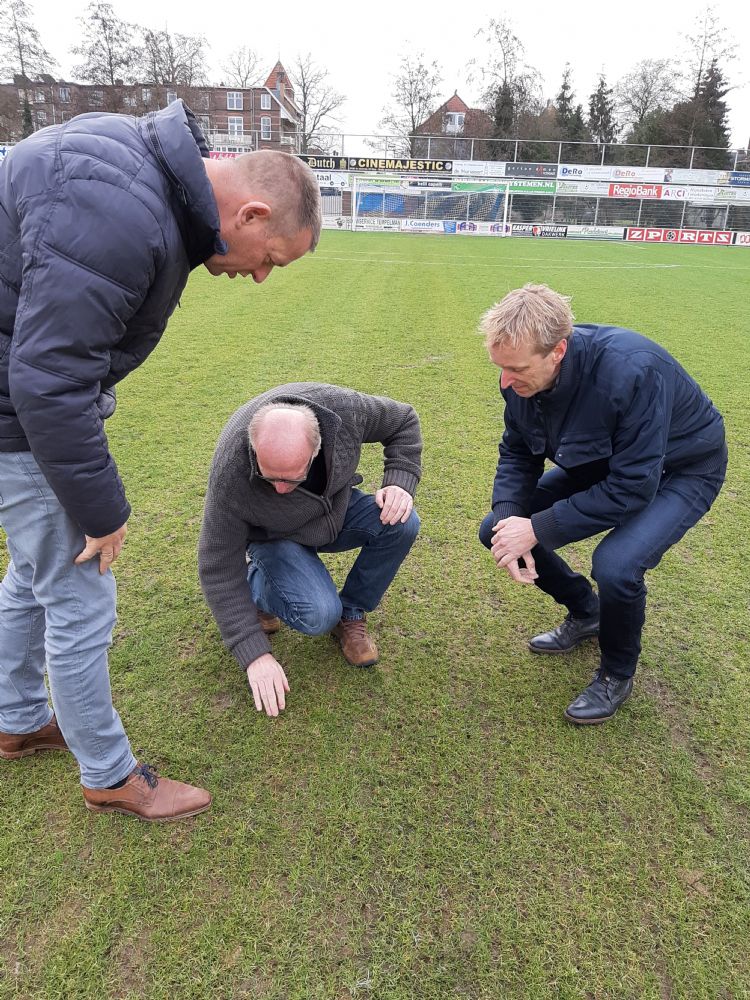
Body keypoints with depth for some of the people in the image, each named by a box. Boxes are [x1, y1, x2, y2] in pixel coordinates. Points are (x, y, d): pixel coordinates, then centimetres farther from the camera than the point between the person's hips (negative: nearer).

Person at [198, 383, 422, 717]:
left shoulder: (343, 408, -32)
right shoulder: (230, 474, -37)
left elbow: (403, 420, -10)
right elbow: (220, 568, -26)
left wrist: (400, 482, -25)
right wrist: (255, 654, -26)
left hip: (337, 508, 4)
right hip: (276, 537, -3)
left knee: (402, 524, -25)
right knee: (319, 616, -29)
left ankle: (351, 614, -1)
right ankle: (257, 584, 6)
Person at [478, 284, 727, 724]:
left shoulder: (631, 370, -38)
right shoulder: (522, 375, -18)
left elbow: (633, 487, -35)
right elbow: (517, 452, -3)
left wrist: (537, 529, -32)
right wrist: (508, 517, -21)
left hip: (679, 470, -6)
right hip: (599, 464, 7)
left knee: (616, 565, -34)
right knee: (497, 530, -5)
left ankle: (618, 675, 0)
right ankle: (585, 614, 19)